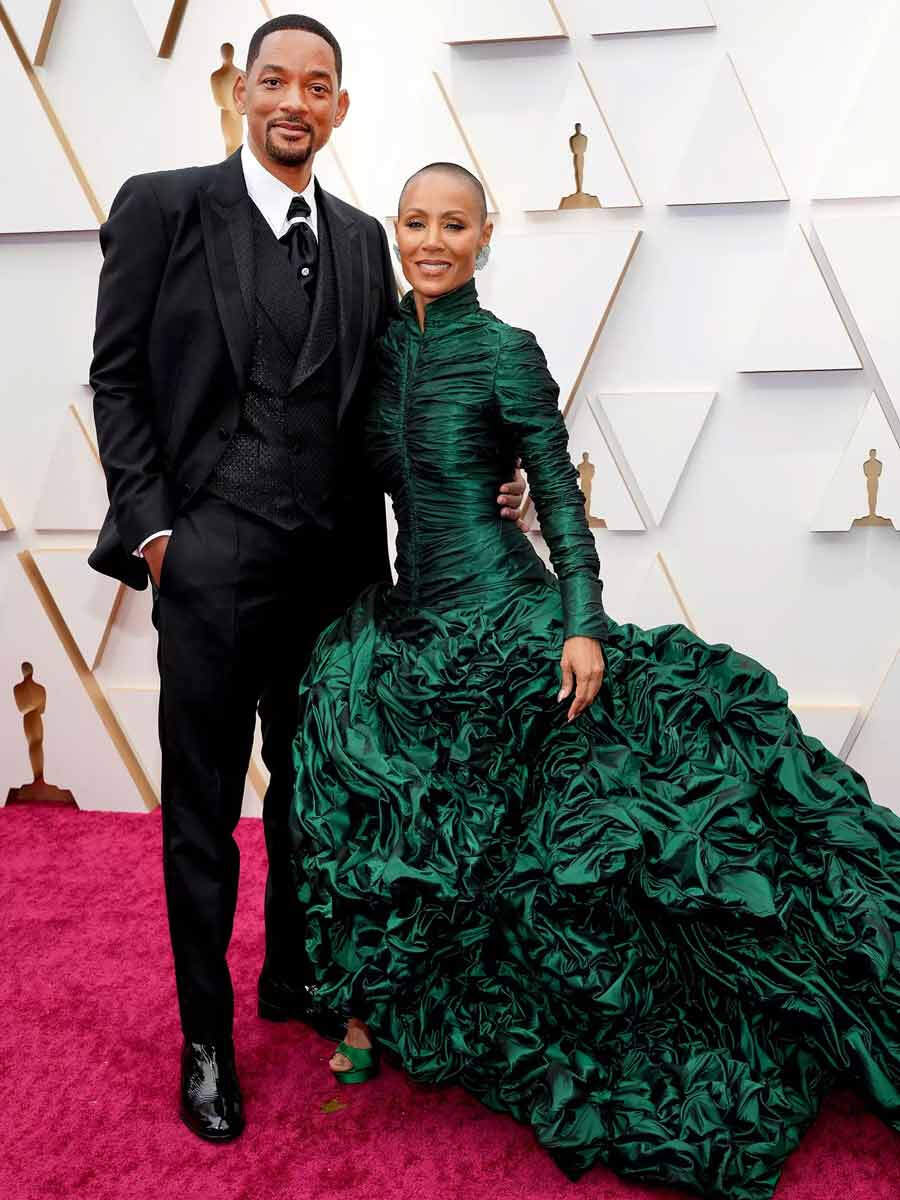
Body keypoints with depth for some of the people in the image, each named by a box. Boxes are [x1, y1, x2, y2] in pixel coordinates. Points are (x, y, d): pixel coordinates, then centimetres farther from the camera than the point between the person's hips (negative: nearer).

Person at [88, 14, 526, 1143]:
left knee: (310, 789, 17)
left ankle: (292, 975, 37)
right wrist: (154, 527, -8)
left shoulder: (361, 239, 13)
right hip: (210, 561, -4)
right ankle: (206, 1036, 21)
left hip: (332, 562, 5)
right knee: (203, 806, 5)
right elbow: (115, 378, -1)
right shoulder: (162, 206, 0)